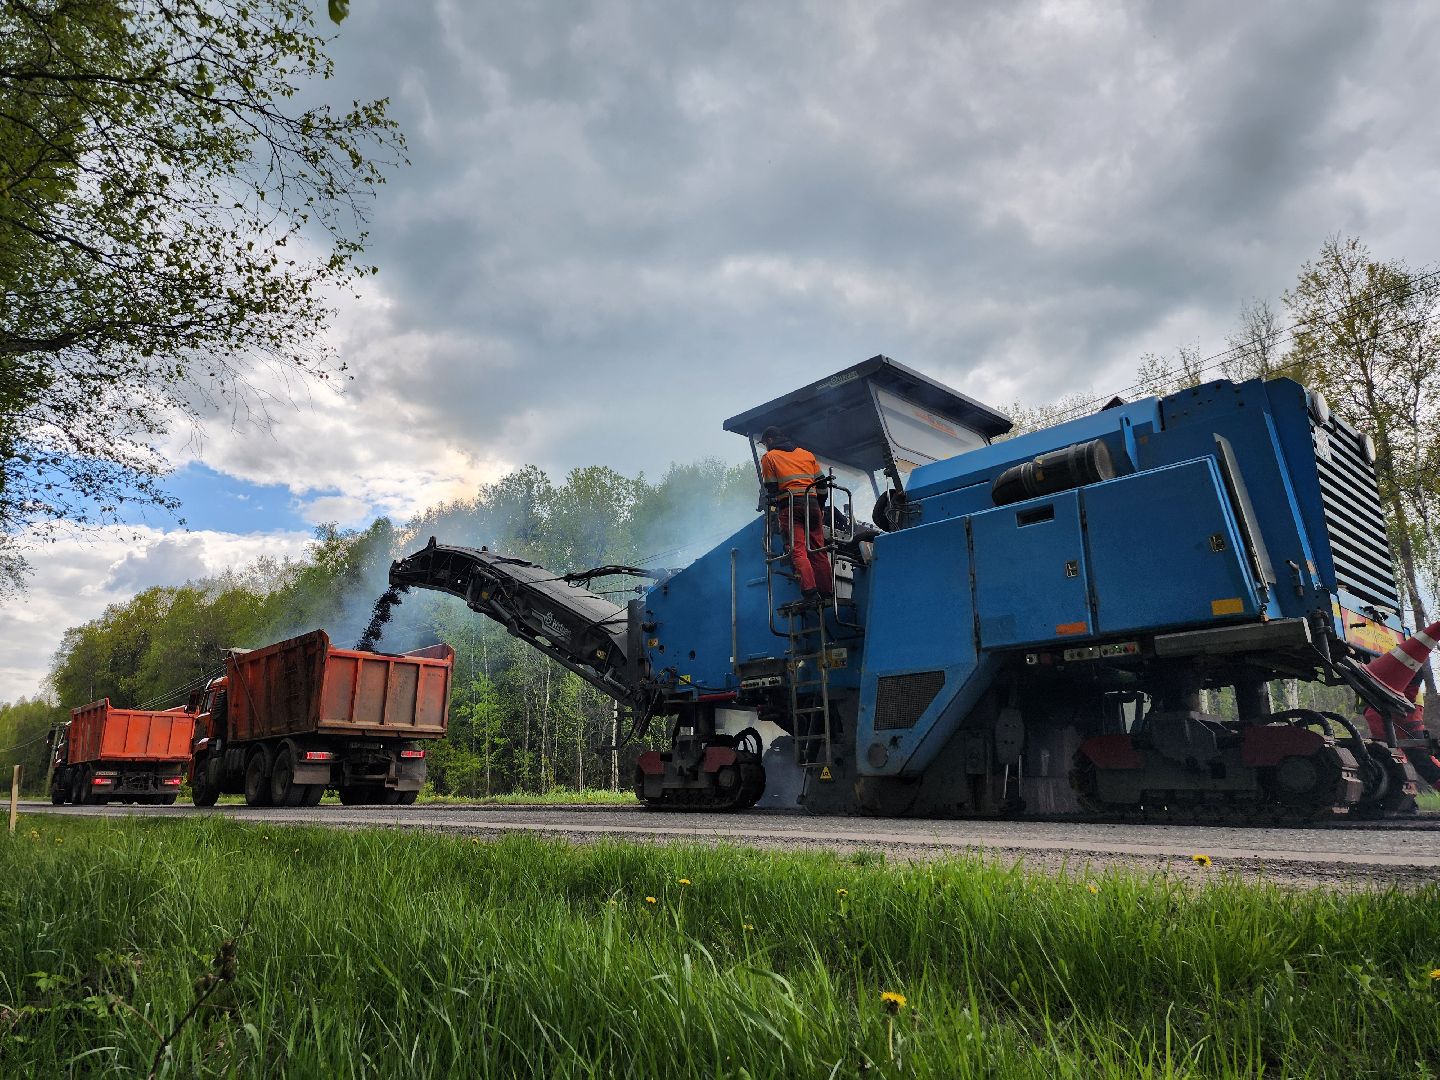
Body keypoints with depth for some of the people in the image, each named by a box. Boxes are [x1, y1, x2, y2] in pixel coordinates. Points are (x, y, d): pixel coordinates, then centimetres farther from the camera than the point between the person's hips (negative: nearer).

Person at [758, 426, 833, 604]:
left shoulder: (769, 457, 9)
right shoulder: (807, 454, 22)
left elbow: (771, 489, 2)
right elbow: (821, 483, 19)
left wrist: (775, 503, 17)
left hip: (789, 505, -4)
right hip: (812, 503, 5)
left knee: (798, 550, -10)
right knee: (818, 550, 7)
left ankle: (810, 592, -23)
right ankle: (827, 592, 4)